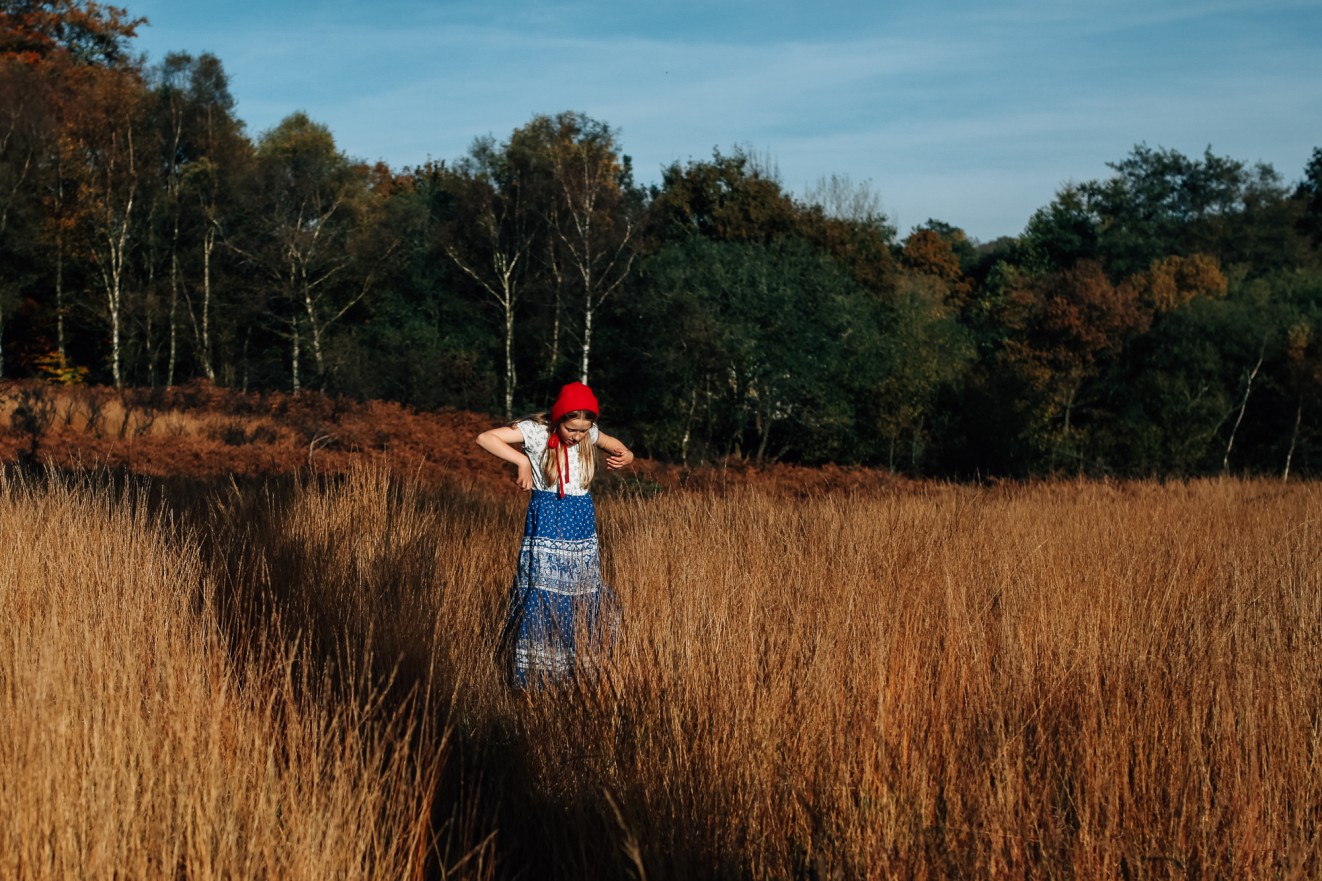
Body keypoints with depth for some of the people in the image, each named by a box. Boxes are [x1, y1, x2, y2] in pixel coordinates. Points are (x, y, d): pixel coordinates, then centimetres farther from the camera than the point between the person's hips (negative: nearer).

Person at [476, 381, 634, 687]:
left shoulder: (589, 434, 2)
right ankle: (533, 680, 3)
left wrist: (623, 457, -2)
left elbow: (618, 448, 20)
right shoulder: (536, 432, -12)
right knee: (542, 604, -6)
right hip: (546, 526, -5)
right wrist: (522, 461, -24)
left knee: (584, 604, 8)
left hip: (582, 529, 5)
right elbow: (484, 438, -19)